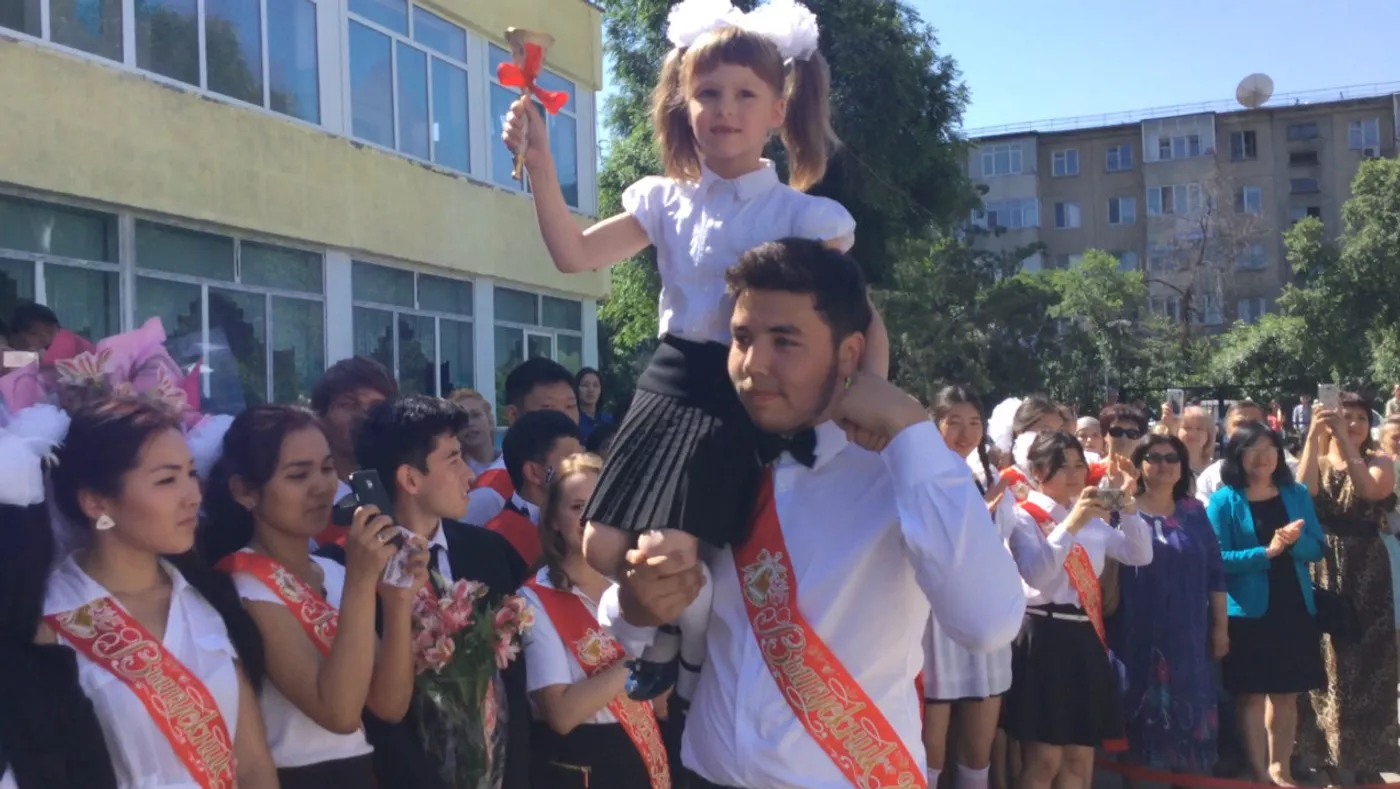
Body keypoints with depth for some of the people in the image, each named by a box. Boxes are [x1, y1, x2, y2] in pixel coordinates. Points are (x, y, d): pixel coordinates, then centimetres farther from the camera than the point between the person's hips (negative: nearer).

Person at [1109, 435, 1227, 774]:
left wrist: (1221, 626, 7)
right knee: (1143, 717, 3)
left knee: (1189, 718, 8)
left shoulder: (1194, 511, 10)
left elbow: (1215, 570, 10)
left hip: (1188, 637, 3)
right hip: (1139, 637, -3)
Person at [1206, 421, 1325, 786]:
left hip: (1294, 607, 4)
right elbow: (1218, 559, -12)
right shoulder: (1224, 500, -7)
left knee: (1286, 693, 12)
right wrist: (1267, 551, -20)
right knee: (1251, 693, 3)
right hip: (1247, 611, -4)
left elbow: (1317, 548, 4)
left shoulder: (1297, 494, 6)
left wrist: (1294, 542, -17)